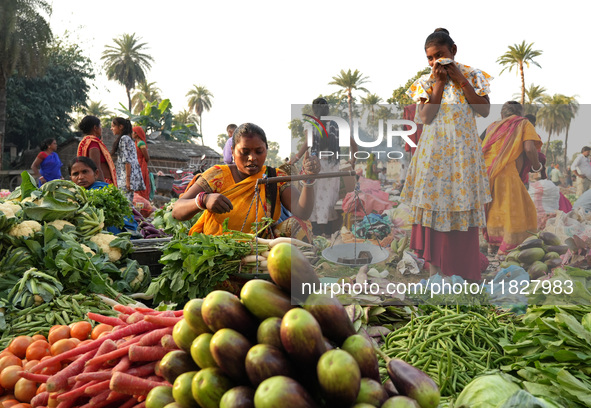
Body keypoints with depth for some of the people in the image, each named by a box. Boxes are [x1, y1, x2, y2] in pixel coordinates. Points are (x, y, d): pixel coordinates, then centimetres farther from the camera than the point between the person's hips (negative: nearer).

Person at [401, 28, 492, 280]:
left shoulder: (471, 76, 1)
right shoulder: (426, 82, 3)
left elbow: (485, 111, -8)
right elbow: (425, 117, -10)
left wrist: (460, 80, -10)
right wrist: (439, 83, -11)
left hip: (463, 151, -1)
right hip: (434, 151, 1)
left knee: (462, 207, 3)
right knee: (434, 202, 4)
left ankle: (462, 267, 16)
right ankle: (434, 262, 16)